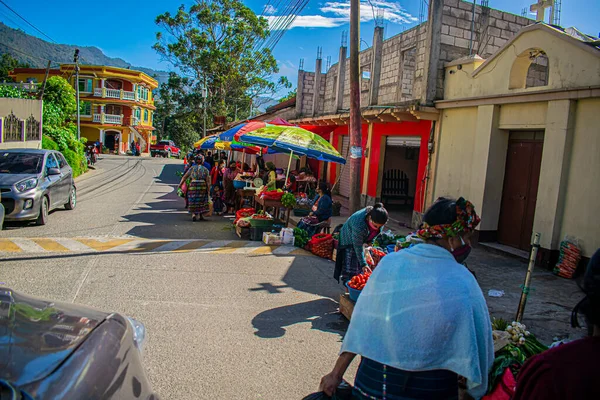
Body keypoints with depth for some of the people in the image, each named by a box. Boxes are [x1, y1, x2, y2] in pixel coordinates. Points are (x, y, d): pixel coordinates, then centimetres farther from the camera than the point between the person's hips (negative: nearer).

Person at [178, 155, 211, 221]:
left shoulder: (192, 168, 4)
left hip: (193, 185, 0)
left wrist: (180, 184, 9)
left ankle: (193, 214, -7)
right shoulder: (205, 169, 4)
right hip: (202, 186, 0)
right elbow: (208, 181, -3)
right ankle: (200, 215, 20)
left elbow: (184, 177, 2)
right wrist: (208, 189, 1)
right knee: (201, 201, 14)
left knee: (193, 201, 8)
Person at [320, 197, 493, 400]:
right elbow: (475, 347, -9)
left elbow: (361, 322, -5)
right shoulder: (462, 282, -16)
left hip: (375, 378, 2)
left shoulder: (390, 262, -9)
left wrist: (337, 373, 4)